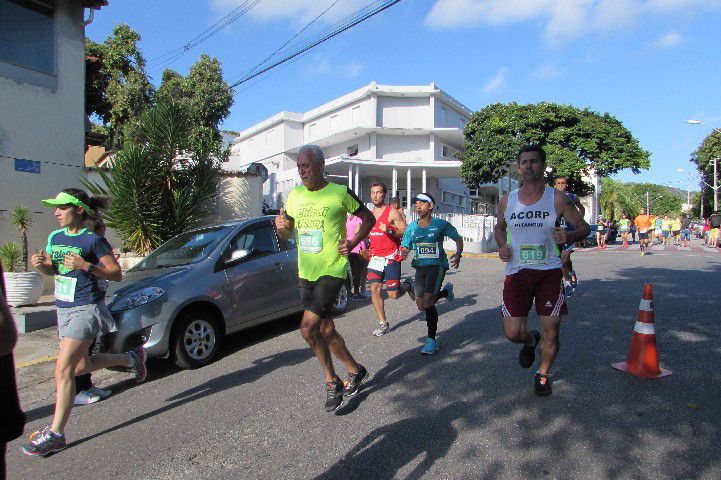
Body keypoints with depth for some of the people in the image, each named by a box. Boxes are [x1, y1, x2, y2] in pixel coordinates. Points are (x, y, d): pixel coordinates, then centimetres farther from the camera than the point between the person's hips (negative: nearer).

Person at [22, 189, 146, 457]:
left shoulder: (93, 240, -11)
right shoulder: (55, 237, 9)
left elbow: (116, 274, -11)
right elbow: (52, 270, 20)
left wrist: (86, 266, -25)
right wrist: (40, 264, -2)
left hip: (86, 309, -8)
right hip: (63, 308, 8)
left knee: (63, 369, -11)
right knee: (82, 367, 17)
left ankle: (55, 434, -1)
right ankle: (131, 358, 38)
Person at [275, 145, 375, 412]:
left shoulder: (340, 193, -6)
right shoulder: (294, 195, 9)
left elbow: (369, 218, 5)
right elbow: (286, 234, 16)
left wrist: (352, 243, -8)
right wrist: (281, 227, -7)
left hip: (332, 271, -6)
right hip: (306, 273, 6)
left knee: (308, 328, -16)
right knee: (326, 331, 14)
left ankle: (332, 383, 6)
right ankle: (355, 371, 36)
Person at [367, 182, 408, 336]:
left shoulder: (392, 212, -8)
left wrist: (390, 231, -27)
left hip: (391, 257, -5)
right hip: (375, 257, 6)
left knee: (393, 294, -4)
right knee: (374, 289, -4)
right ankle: (383, 324, 7)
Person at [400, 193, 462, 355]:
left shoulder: (441, 224, -3)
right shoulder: (411, 228, 7)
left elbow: (458, 238, 5)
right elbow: (405, 247, 9)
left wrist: (458, 253, -14)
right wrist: (404, 253, -16)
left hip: (437, 265, -5)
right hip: (420, 267, 5)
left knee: (427, 301, -19)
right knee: (421, 305, 7)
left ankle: (432, 340, -5)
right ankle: (446, 291, 36)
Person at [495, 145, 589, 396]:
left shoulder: (557, 198, -1)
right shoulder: (507, 201, 6)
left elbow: (583, 227, 6)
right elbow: (499, 228, 22)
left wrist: (568, 236, -17)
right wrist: (502, 247, 2)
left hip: (549, 272, -1)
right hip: (517, 272, 1)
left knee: (551, 331, 3)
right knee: (513, 333, -3)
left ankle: (543, 374, 31)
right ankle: (530, 341, 35)